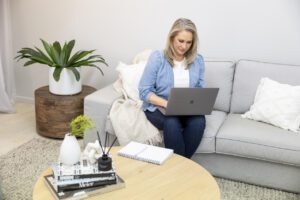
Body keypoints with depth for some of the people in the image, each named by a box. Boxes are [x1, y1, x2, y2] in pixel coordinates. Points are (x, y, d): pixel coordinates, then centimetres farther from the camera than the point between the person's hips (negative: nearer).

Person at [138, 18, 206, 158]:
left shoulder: (197, 60, 4)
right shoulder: (157, 57, -8)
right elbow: (144, 91, -9)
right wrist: (166, 103, -23)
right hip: (158, 108, -3)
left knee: (199, 121, -29)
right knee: (172, 123, -35)